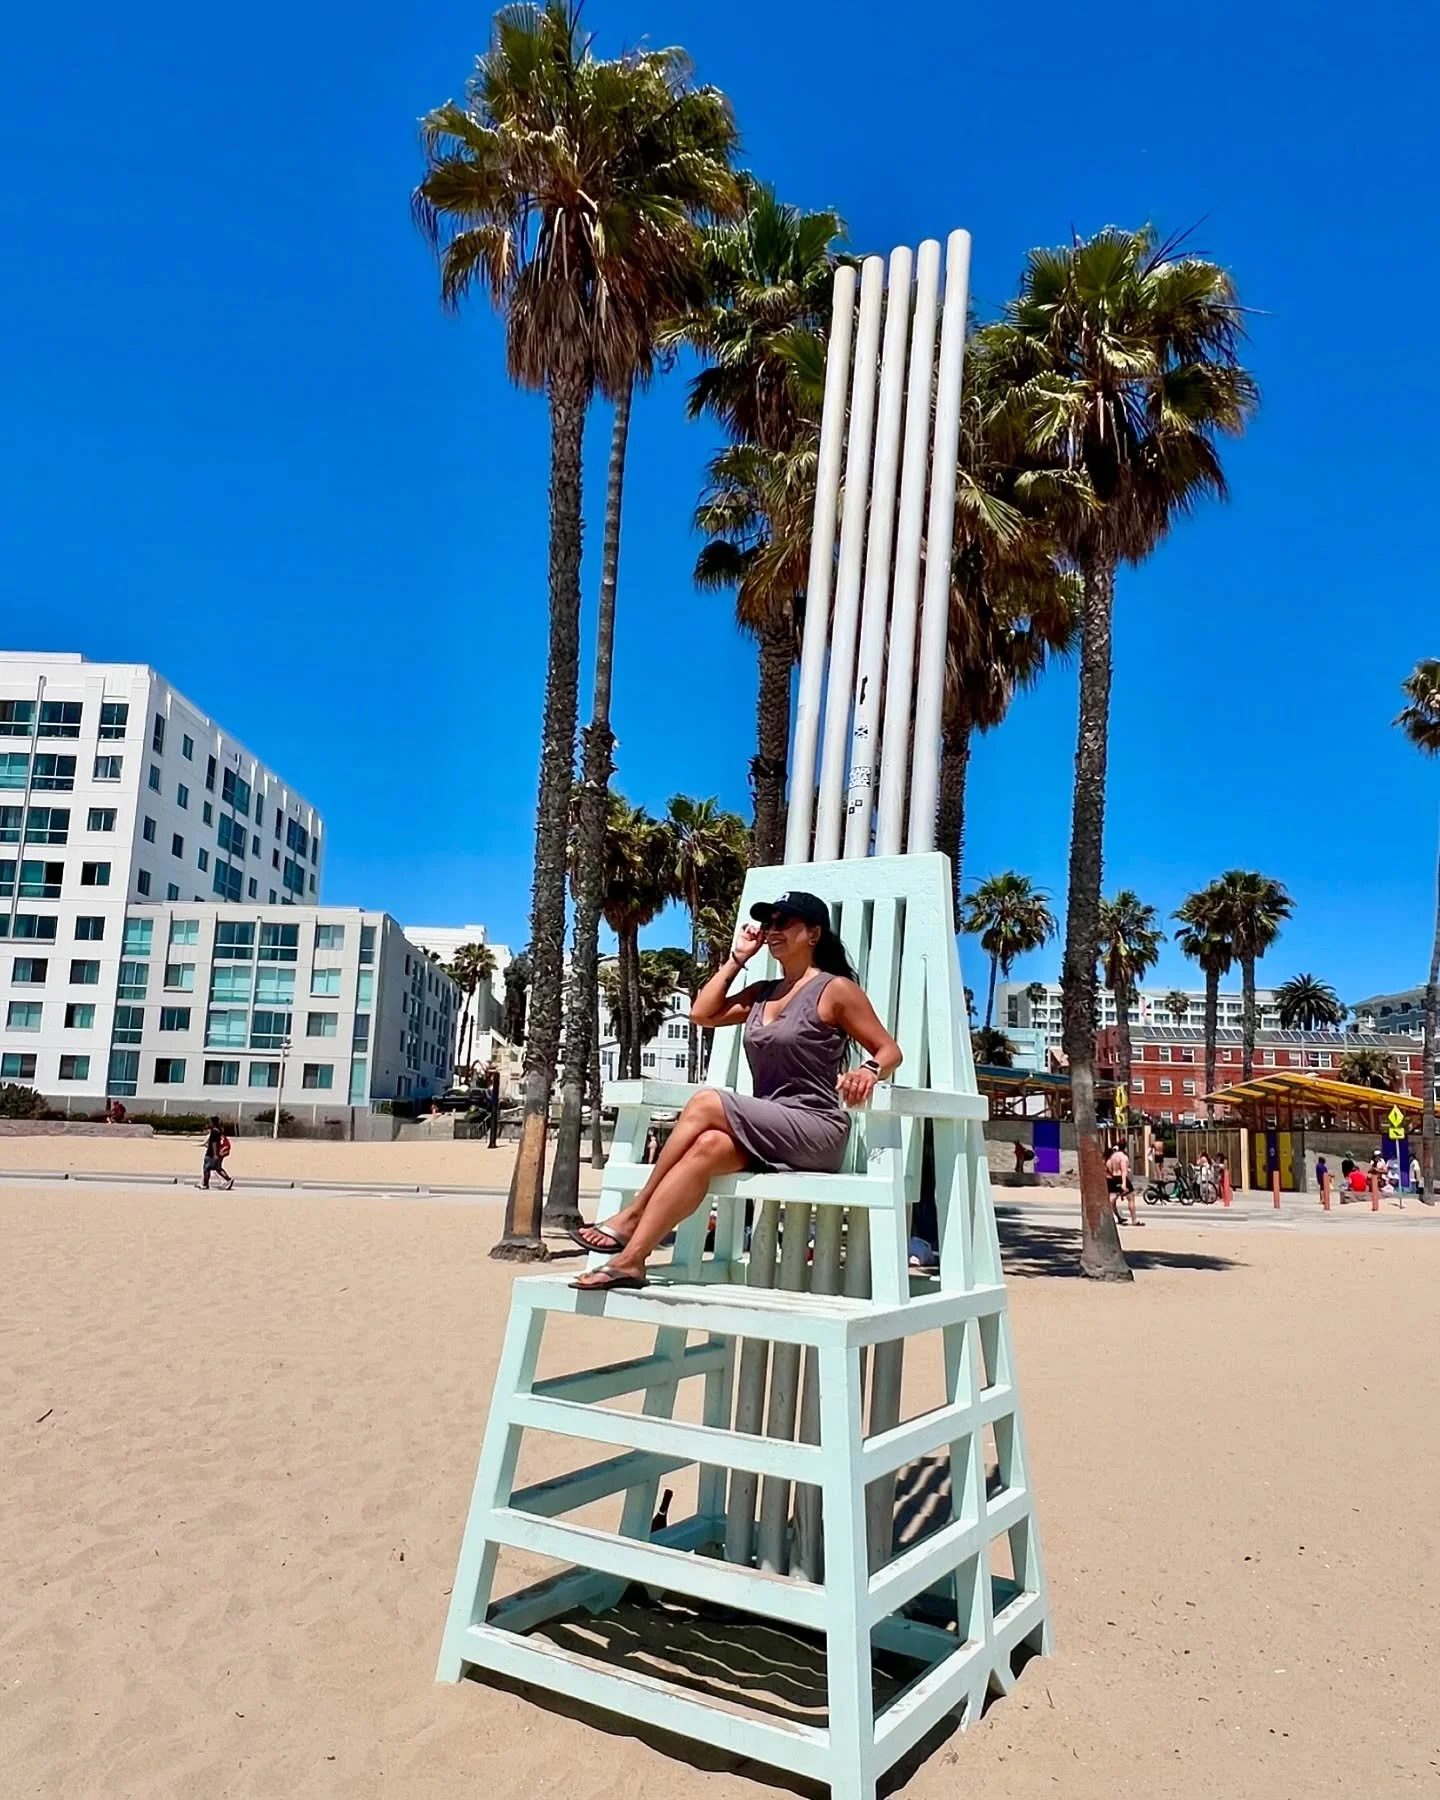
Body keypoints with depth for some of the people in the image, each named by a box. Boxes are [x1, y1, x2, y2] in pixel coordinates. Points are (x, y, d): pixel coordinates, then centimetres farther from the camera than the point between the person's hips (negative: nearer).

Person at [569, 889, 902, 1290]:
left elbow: (890, 1050, -1)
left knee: (706, 1104, -24)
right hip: (767, 1133, 6)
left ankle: (631, 1217, -17)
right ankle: (629, 1259, -37)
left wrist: (869, 1071, -24)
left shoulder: (836, 989, 0)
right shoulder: (762, 994, 19)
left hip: (816, 1130, -5)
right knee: (707, 1146, -28)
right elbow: (702, 1013, 12)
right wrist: (737, 958, 13)